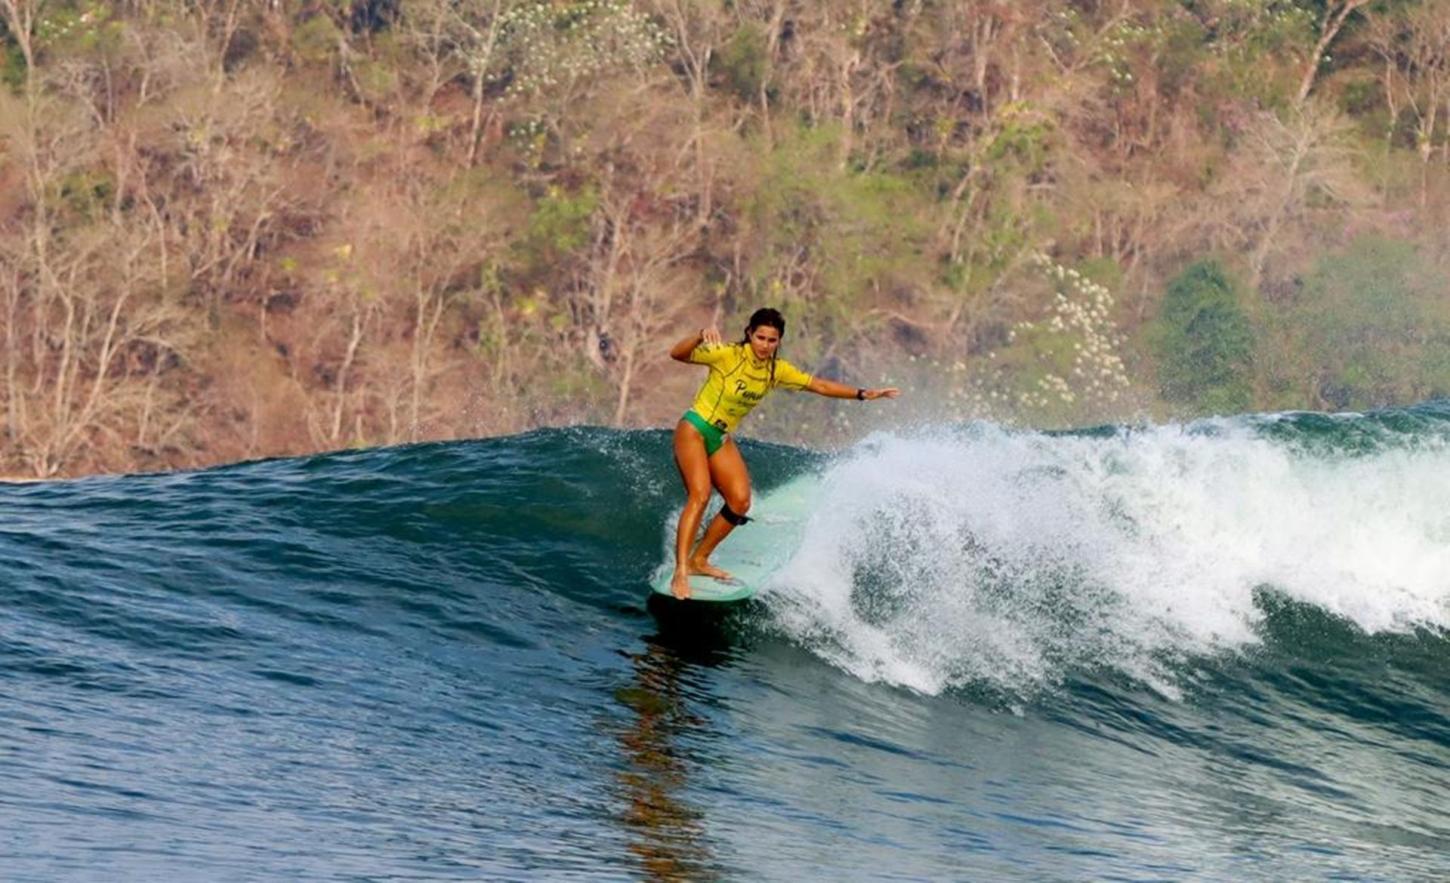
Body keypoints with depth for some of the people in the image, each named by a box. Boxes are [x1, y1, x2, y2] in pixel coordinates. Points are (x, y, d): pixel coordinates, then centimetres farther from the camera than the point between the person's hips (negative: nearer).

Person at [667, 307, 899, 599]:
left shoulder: (776, 371, -1)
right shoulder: (728, 356, -20)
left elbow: (819, 385, 5)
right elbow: (677, 354, -27)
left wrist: (863, 394, 1)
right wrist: (701, 336, -47)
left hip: (721, 438, 7)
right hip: (694, 429, -7)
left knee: (740, 501, -3)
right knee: (700, 494, -24)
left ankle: (698, 559, 11)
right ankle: (680, 573, -30)